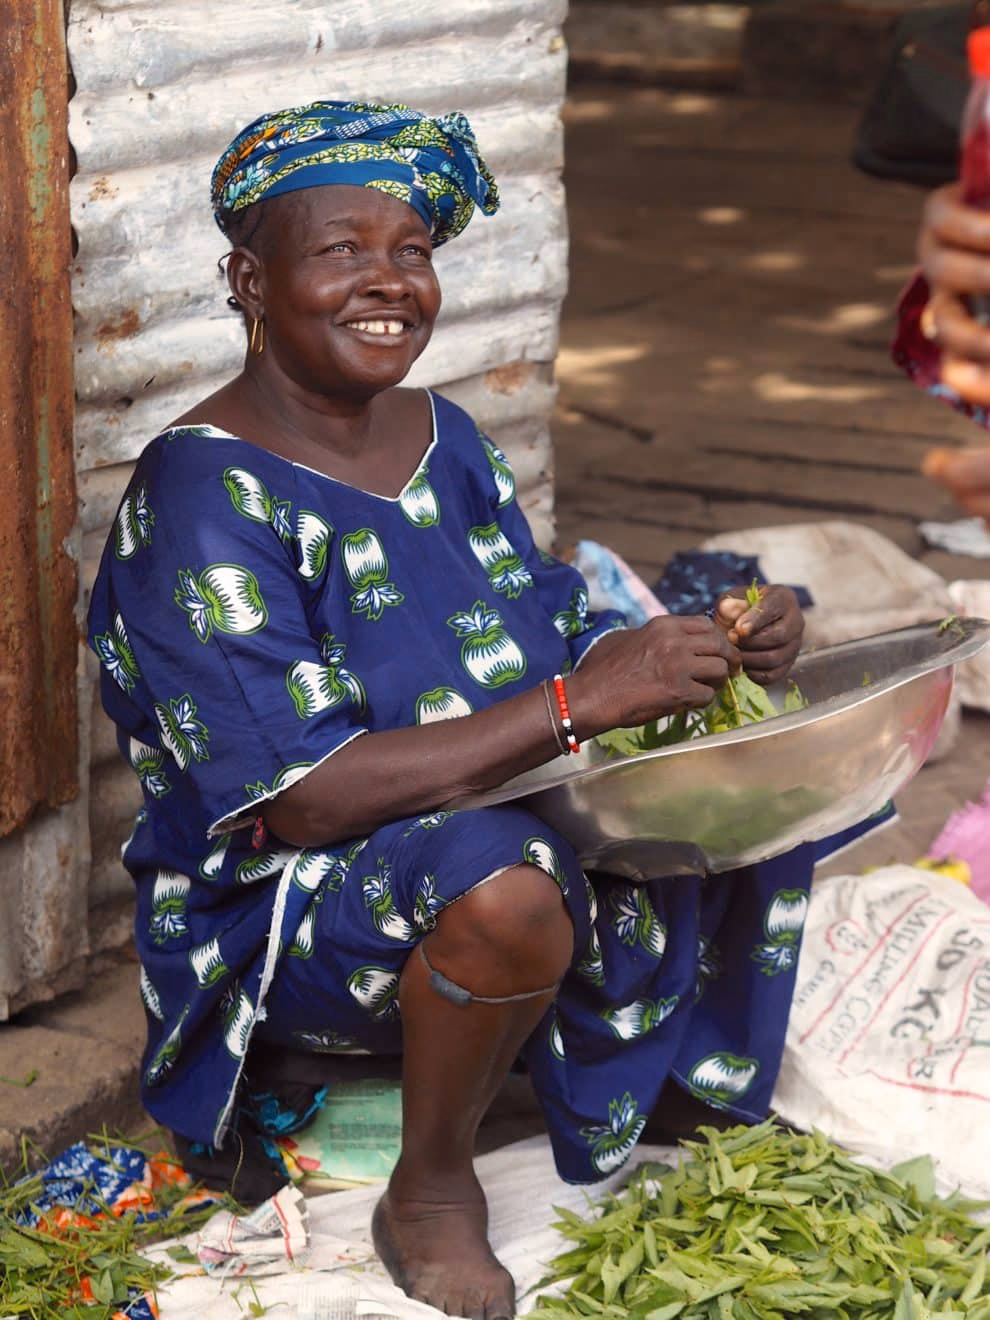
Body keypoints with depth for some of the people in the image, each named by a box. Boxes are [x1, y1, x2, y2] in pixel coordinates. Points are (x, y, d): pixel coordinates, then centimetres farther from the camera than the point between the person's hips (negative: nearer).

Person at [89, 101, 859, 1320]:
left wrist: (712, 644, -11)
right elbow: (300, 800, -27)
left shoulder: (438, 436, 6)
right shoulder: (204, 496, -19)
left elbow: (552, 651, 10)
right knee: (507, 883, -38)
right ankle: (431, 1194, -11)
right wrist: (580, 703, -31)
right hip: (288, 910, -8)